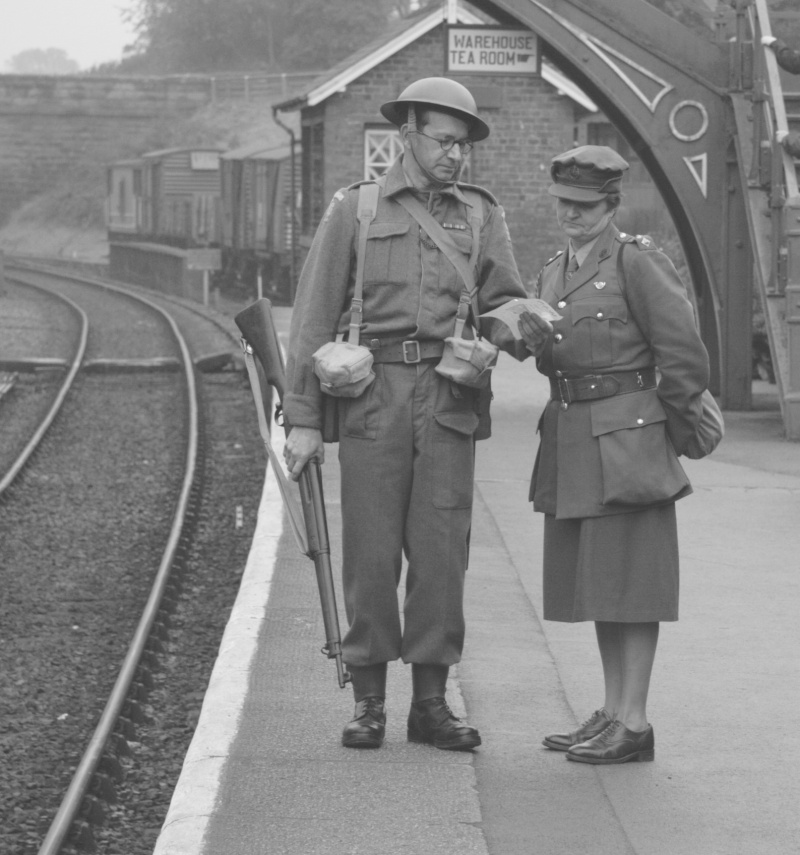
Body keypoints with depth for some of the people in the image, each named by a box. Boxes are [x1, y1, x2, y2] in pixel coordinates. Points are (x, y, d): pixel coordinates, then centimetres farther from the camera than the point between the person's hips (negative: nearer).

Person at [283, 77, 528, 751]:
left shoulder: (480, 215, 14)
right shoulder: (355, 210, 6)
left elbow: (505, 299, 10)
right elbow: (315, 317, 4)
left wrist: (516, 330, -16)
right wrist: (304, 418, -1)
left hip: (449, 399, 2)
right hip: (374, 394, -2)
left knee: (442, 551, 0)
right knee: (371, 550, -1)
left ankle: (431, 701, 7)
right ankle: (368, 700, 7)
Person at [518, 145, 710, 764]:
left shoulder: (639, 261, -10)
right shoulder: (555, 272, 14)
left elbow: (685, 356, -11)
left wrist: (675, 436, -5)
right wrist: (539, 343, -5)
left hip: (628, 437, -8)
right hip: (573, 438, 8)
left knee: (629, 577, -6)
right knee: (596, 577, 11)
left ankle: (635, 725, -3)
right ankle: (613, 712, 18)